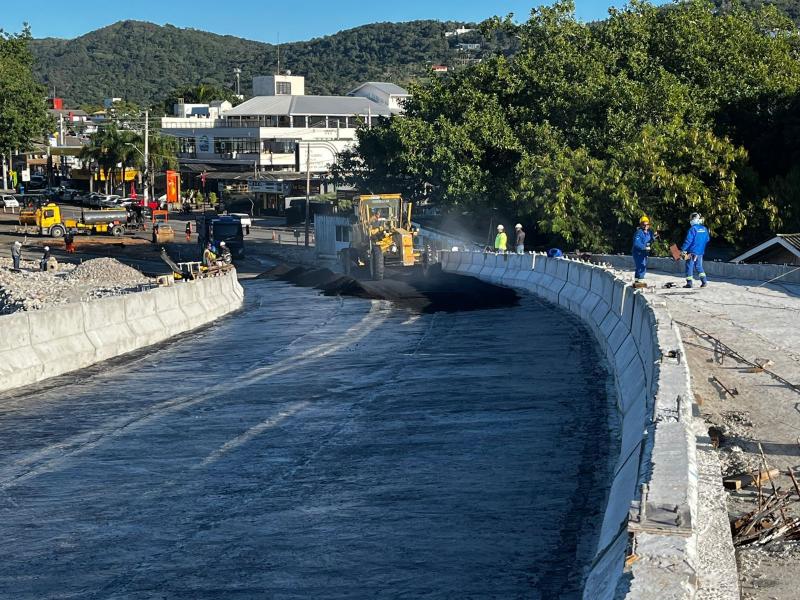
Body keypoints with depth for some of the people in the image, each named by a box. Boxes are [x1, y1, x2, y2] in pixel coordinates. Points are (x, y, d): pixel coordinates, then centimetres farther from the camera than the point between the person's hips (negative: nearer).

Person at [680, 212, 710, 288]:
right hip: (701, 252, 7)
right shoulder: (704, 229, 6)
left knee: (689, 267, 1)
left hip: (692, 251, -7)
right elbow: (707, 239, 15)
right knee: (699, 266, 18)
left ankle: (689, 283, 1)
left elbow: (688, 241, -18)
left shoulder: (693, 229, -15)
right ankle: (704, 281, 8)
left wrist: (682, 250, -14)